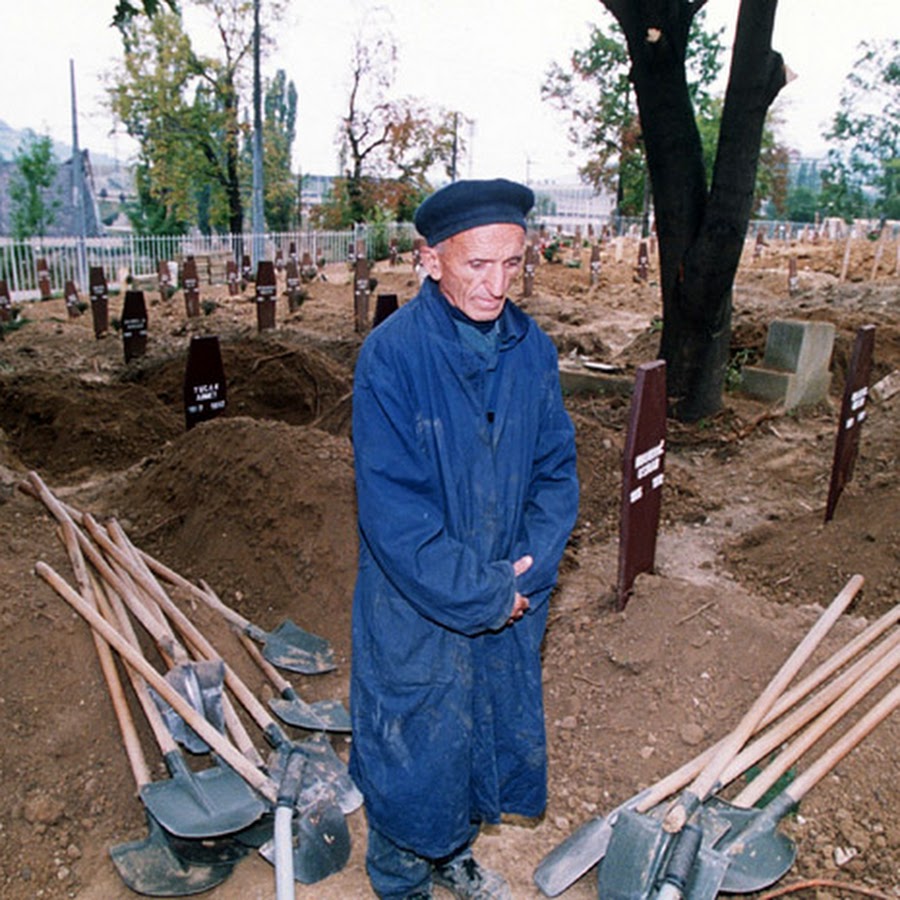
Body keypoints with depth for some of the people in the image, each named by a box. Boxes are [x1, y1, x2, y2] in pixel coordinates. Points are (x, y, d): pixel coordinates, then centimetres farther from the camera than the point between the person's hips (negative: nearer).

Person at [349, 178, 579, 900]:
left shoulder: (532, 349, -4)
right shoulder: (392, 353, -20)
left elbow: (557, 469, 1)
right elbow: (392, 505, -22)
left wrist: (528, 574, -11)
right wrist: (479, 594, -18)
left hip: (512, 597, 5)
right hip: (416, 605, -5)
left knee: (494, 734, 23)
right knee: (412, 750, 14)